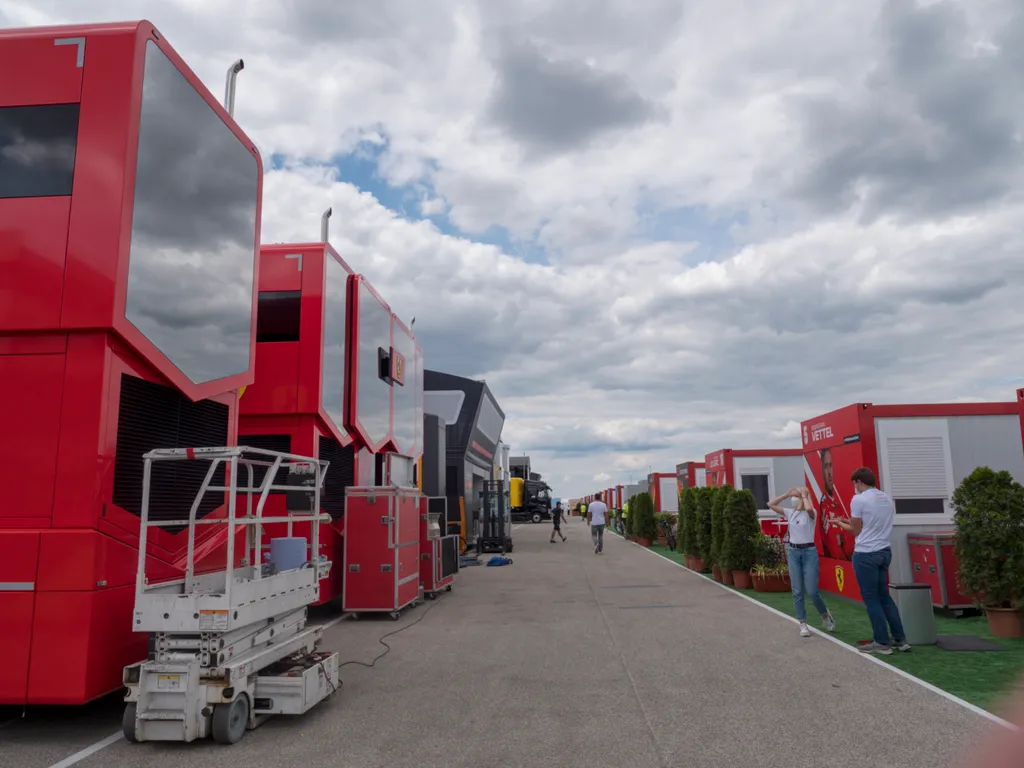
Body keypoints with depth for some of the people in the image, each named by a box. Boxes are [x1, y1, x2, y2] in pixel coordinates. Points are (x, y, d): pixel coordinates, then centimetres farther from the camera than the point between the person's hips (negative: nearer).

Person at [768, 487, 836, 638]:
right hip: (793, 552, 5)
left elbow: (809, 508, -32)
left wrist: (804, 494, -15)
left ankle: (825, 615, 23)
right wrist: (787, 494, 2)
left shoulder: (810, 513, -6)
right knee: (797, 591, 2)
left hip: (809, 552, -5)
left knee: (812, 591, -5)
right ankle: (803, 624, 10)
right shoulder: (790, 513, 8)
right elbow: (771, 504, 4)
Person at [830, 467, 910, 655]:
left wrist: (839, 523, 11)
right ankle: (900, 639, 20)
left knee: (871, 599, 3)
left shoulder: (859, 500, -12)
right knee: (884, 596, 17)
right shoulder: (887, 498, 10)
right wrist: (848, 521, 24)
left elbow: (856, 531, -6)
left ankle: (882, 643, 8)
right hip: (884, 551, 8)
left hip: (866, 554, -7)